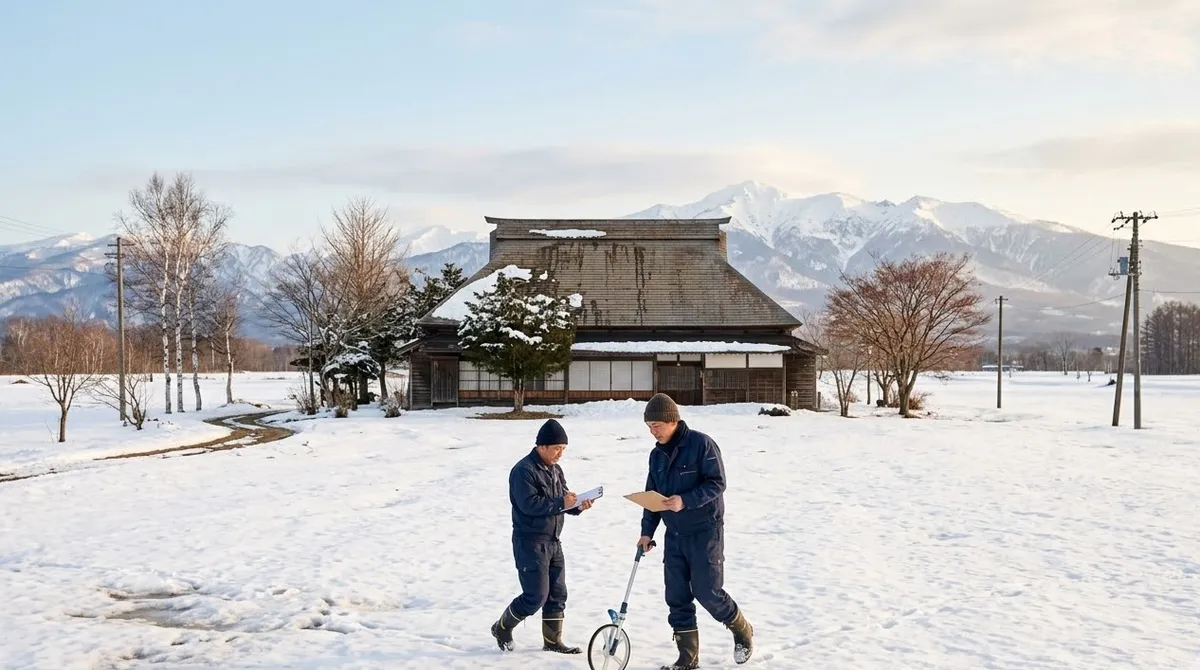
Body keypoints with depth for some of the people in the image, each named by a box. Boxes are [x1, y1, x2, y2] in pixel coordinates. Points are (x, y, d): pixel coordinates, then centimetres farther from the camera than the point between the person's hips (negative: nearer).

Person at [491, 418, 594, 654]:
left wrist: (577, 506, -6)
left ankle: (552, 641, 20)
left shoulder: (555, 470, 13)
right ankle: (502, 627, 15)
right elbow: (529, 504, -25)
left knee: (557, 594, 9)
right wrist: (560, 503, -27)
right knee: (536, 596, -6)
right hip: (530, 543, -9)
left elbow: (562, 501, 15)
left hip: (553, 542, 9)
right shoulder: (524, 470, -15)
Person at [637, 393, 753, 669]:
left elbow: (717, 483, -17)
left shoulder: (701, 443, -13)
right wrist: (647, 531, 7)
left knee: (707, 592, -5)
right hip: (674, 535, 6)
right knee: (677, 597, 4)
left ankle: (743, 632, 22)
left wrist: (685, 501, -27)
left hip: (705, 532, -6)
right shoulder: (657, 454, 7)